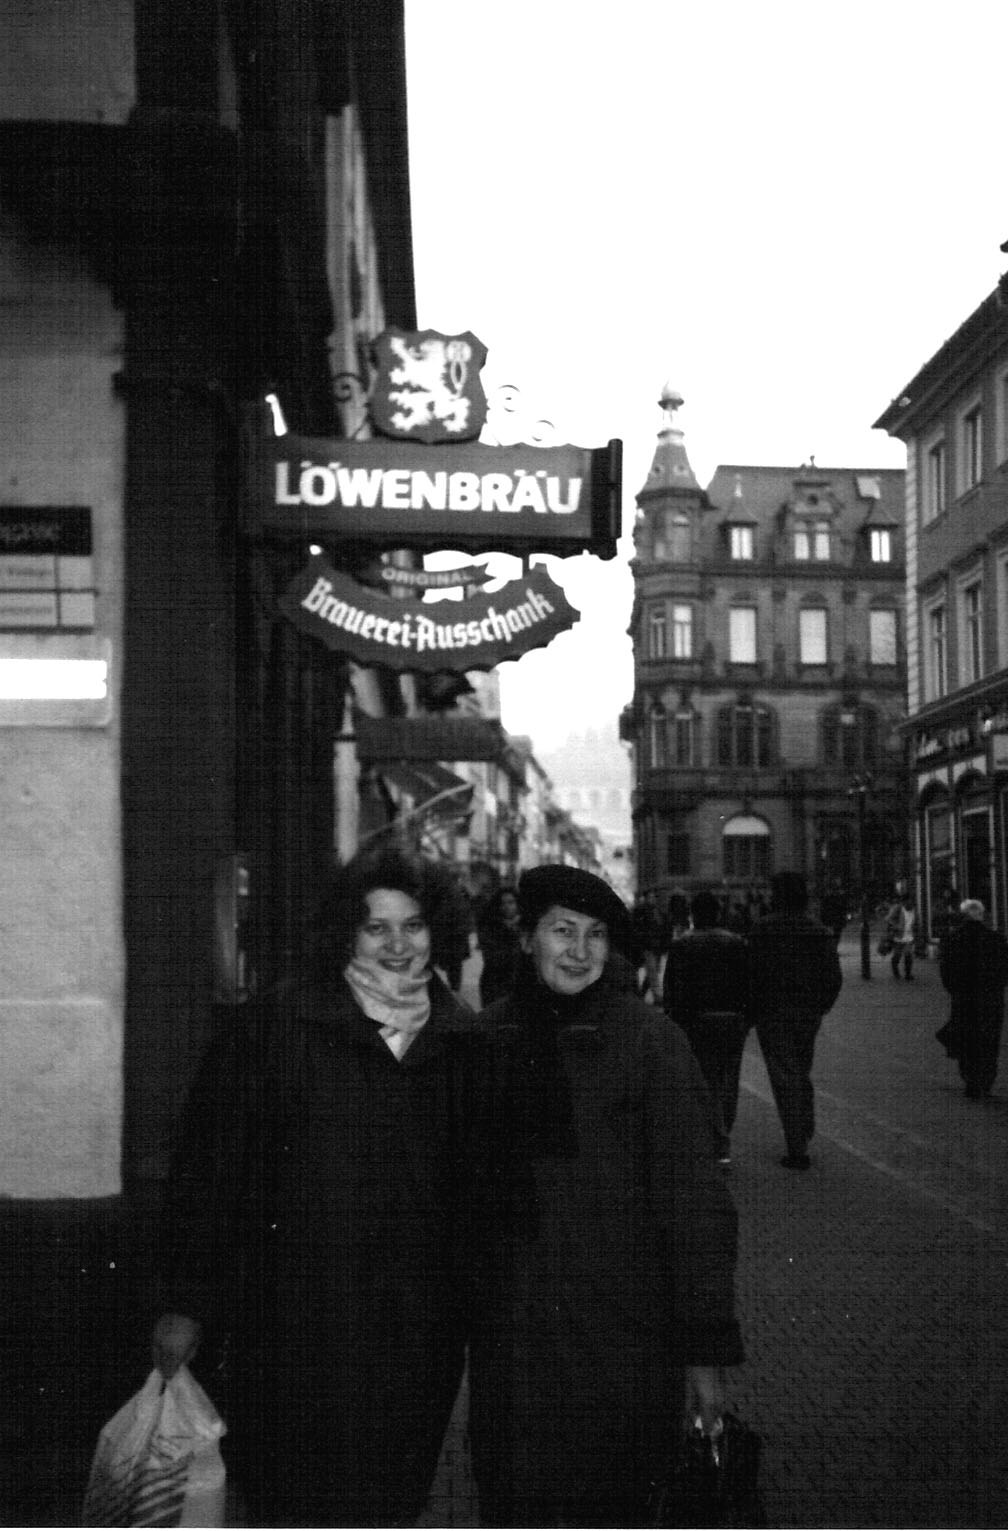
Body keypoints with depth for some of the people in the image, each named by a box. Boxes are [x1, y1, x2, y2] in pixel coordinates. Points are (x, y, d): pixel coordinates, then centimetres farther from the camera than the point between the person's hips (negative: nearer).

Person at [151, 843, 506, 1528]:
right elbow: (210, 1172, -4)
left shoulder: (461, 1042, 6)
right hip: (297, 1335, -3)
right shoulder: (281, 1031, -6)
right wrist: (188, 1304, -4)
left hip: (418, 1341, 4)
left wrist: (463, 1301, 11)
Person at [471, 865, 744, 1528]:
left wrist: (707, 1348, -10)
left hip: (623, 1344, -2)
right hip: (510, 1341, 3)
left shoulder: (648, 1036, -8)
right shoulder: (491, 1036, 2)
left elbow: (695, 1198, -8)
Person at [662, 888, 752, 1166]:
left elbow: (672, 989, -2)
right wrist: (747, 1016, 10)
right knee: (729, 1079, 12)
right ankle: (723, 1139, 17)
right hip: (733, 1018, 2)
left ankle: (719, 1144, -8)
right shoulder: (737, 942, 5)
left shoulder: (682, 945, 0)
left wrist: (674, 1019, 4)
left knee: (707, 1081, 1)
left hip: (698, 1020, -2)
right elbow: (749, 982, 4)